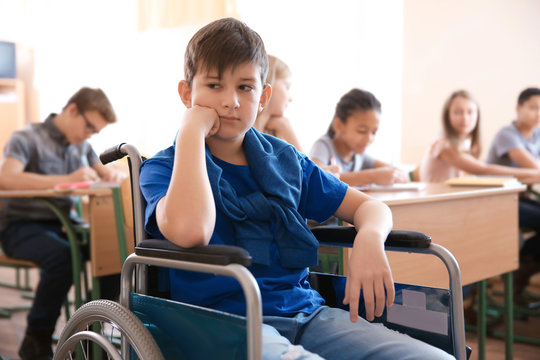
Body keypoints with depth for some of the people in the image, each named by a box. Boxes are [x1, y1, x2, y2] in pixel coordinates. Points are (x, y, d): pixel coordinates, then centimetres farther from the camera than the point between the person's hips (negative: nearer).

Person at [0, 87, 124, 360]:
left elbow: (102, 172, 24)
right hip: (22, 226, -6)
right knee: (63, 255, -36)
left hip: (63, 223, 6)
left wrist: (112, 176, -3)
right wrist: (67, 180, -34)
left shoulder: (81, 146, 13)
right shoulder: (26, 139, -8)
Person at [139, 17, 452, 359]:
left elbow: (370, 206, 21)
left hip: (305, 311, 5)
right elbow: (189, 231, -23)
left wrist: (370, 239, -4)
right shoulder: (163, 168, 2)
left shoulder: (283, 159, 16)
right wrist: (191, 130, -12)